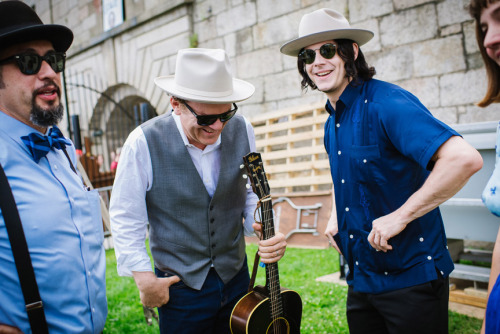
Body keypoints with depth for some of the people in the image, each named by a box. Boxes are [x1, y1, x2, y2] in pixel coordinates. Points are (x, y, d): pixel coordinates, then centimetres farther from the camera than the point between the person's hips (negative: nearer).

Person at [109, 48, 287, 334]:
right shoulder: (144, 143, -19)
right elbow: (125, 217, -11)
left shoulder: (241, 130, -9)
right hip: (179, 286, -3)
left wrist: (266, 228, -15)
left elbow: (252, 193, 3)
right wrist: (144, 278, -12)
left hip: (236, 277, 4)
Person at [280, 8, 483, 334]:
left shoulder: (386, 103, -20)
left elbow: (466, 158, -32)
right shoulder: (332, 123, 7)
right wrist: (337, 218, 10)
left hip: (411, 279, -8)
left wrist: (400, 216, -26)